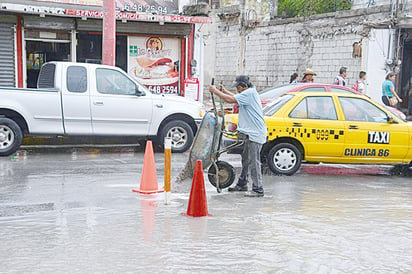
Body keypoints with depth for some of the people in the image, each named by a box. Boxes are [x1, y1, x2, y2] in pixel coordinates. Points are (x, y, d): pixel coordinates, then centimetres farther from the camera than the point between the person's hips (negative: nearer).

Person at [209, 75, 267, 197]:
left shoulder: (250, 93, -16)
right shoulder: (249, 93, 16)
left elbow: (231, 100, -22)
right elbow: (236, 98, 32)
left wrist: (216, 91, -13)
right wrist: (224, 91, 22)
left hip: (255, 133, -11)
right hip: (250, 133, 11)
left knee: (254, 162, -9)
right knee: (246, 159, 18)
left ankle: (258, 190, -5)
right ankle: (242, 184, 29)